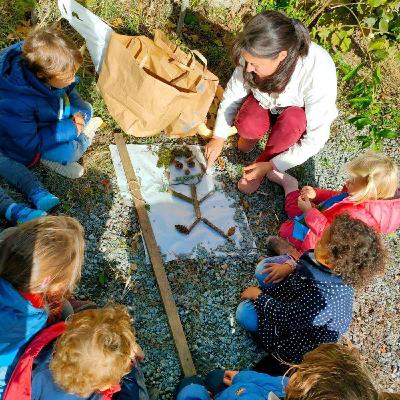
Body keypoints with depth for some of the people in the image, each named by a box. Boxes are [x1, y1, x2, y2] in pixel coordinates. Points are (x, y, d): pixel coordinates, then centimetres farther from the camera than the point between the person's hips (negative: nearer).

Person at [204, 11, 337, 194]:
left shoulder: (318, 74, -39)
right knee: (245, 126, -28)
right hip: (268, 100, 2)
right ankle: (255, 130, 7)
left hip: (302, 113, -2)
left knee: (292, 120, -36)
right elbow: (233, 93, -12)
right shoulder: (257, 55, -29)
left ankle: (262, 162, -9)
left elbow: (316, 138, -30)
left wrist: (271, 166, -28)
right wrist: (219, 138, -8)